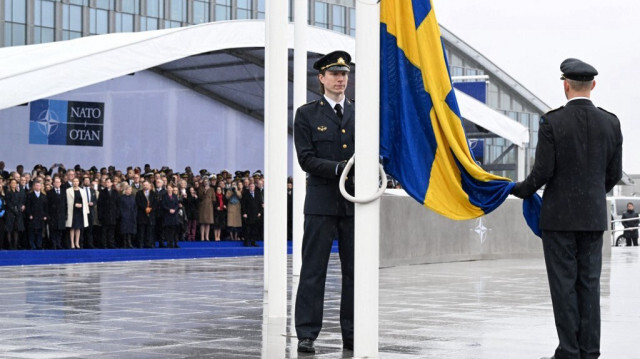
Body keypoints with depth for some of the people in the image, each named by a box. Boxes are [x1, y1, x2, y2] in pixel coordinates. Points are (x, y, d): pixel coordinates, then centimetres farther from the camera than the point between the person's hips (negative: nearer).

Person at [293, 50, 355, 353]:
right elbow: (306, 159, -5)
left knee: (355, 271, 5)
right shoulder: (307, 114, 3)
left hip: (355, 203, 3)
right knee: (313, 270, -3)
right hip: (322, 203, -3)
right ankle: (306, 334, 1)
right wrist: (340, 168, -17)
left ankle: (351, 334, 12)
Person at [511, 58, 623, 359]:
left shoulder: (552, 122, -11)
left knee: (564, 284, 1)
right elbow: (614, 174, 6)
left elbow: (543, 172, -13)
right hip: (594, 216, 4)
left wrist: (521, 190, 7)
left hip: (559, 215, -4)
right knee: (589, 283, 8)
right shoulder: (610, 123, 1)